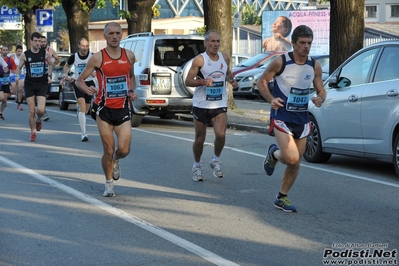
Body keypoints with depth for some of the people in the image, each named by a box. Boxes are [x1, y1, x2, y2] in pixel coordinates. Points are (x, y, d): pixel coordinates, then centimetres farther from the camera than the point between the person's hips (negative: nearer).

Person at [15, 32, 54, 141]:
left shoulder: (45, 53, -2)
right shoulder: (25, 55, -4)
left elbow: (50, 64, 15)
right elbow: (19, 67, 7)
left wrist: (49, 76, 3)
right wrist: (18, 76, -12)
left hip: (41, 84, 0)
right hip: (29, 84, 0)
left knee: (41, 110, -13)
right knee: (32, 111, -1)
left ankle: (38, 120, 23)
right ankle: (33, 133, 18)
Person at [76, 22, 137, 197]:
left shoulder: (129, 56, 4)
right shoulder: (97, 58, -7)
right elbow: (79, 80, -2)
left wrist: (132, 90, 2)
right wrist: (87, 89, -24)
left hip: (123, 109, 2)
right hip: (105, 110, -2)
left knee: (124, 150, -8)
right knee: (108, 151, 1)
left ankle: (115, 161, 30)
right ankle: (109, 184, 23)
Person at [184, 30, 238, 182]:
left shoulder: (225, 58, 6)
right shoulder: (199, 59, -9)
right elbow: (188, 81, -10)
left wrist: (231, 80, 6)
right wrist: (202, 81, -26)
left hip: (219, 105, 3)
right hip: (201, 105, -2)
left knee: (221, 135, -17)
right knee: (200, 139, 7)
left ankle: (216, 160, 9)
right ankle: (197, 165, 31)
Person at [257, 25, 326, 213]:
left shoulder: (314, 66, 1)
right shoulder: (280, 62, -12)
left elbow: (321, 90, 11)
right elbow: (261, 81, -3)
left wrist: (320, 99, -14)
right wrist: (271, 99, -21)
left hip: (302, 120, 5)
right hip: (282, 118, -5)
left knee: (295, 164, 10)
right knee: (292, 158, -21)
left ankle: (282, 198, 28)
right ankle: (273, 153, 14)